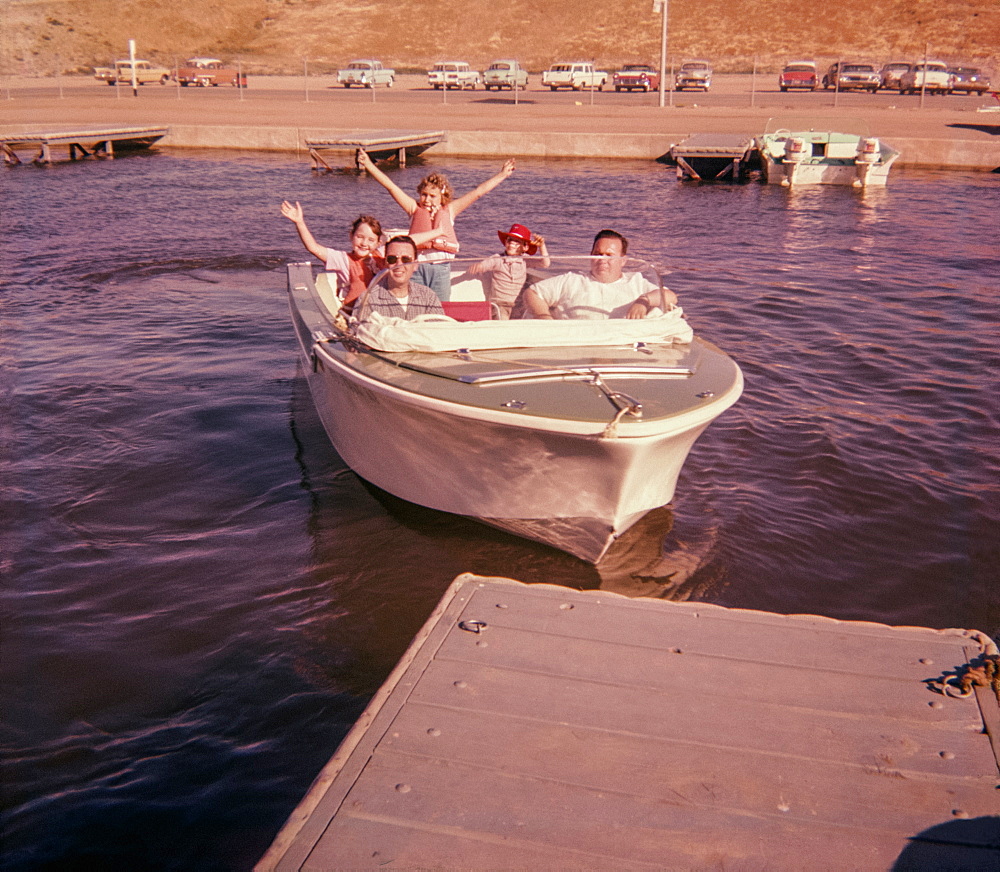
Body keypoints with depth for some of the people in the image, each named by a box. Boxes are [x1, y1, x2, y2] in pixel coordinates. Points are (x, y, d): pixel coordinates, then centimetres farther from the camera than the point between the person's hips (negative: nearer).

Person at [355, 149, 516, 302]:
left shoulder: (449, 210, 13)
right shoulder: (414, 209, 11)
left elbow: (479, 191, 15)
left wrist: (502, 175, 16)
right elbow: (390, 186, 7)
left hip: (441, 267, 1)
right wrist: (369, 165, 2)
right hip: (417, 267, -1)